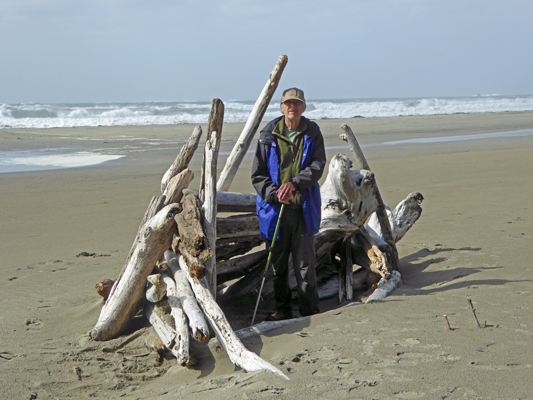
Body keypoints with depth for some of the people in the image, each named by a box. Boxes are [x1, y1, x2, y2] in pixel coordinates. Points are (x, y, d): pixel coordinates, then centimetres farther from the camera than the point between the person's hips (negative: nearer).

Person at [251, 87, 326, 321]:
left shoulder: (313, 135, 5)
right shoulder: (269, 136, 4)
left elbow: (317, 166, -7)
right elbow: (257, 174, 3)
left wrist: (294, 183, -23)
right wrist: (274, 193, -14)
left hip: (303, 207, -1)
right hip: (275, 207, 1)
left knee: (305, 263, 1)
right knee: (278, 262, 7)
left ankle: (309, 310, 13)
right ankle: (282, 310, 20)